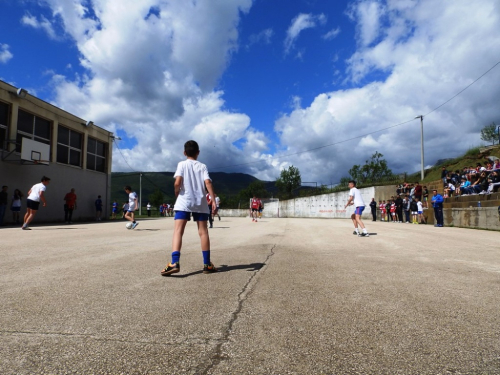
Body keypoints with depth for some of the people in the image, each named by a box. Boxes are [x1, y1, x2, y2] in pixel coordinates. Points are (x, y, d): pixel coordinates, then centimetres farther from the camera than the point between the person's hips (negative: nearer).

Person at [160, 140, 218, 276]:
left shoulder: (182, 164, 5)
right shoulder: (202, 166, 10)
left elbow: (177, 183, -9)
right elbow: (208, 183, -5)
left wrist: (177, 196, 7)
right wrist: (213, 200, -6)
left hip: (184, 201, -2)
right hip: (200, 203, 2)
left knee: (178, 231, -6)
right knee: (203, 232, 7)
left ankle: (174, 263, -21)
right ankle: (207, 264, 10)